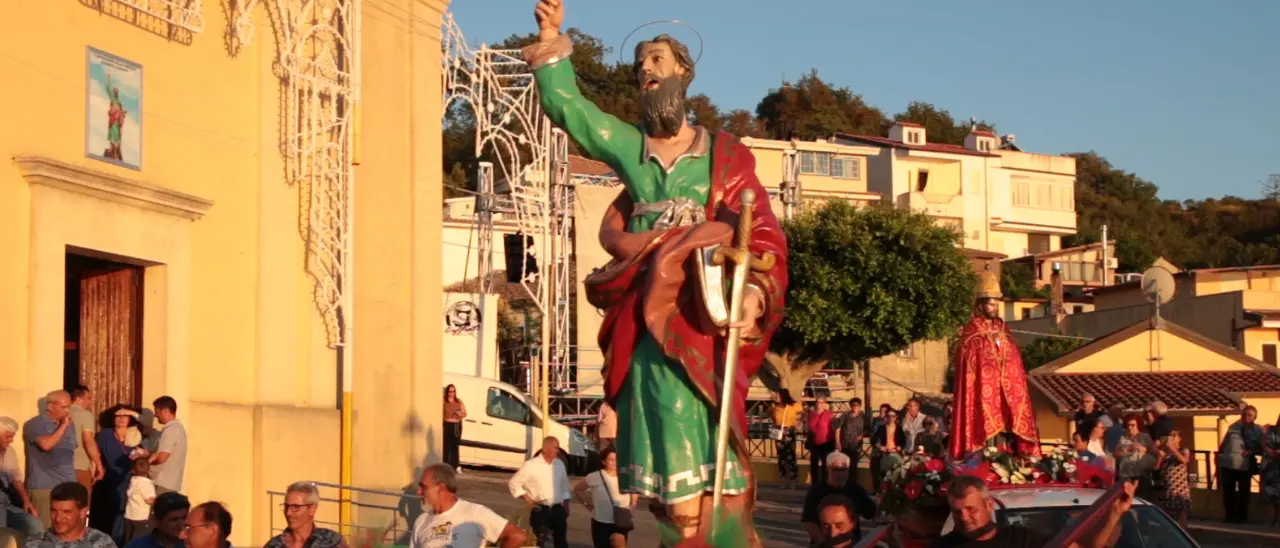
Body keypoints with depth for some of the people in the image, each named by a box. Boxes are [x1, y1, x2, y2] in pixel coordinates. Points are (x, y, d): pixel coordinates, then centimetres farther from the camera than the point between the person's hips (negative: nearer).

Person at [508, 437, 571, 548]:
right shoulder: (531, 465, -8)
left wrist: (566, 507, 13)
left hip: (557, 509, 4)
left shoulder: (559, 464, 7)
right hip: (540, 510, -4)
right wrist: (528, 499, -9)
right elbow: (513, 483, -4)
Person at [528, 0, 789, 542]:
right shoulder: (629, 147, 15)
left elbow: (764, 235, 0)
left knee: (717, 460, -9)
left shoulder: (726, 155, 7)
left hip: (704, 316, -3)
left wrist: (756, 292, -16)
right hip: (649, 321, 3)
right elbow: (564, 105, 10)